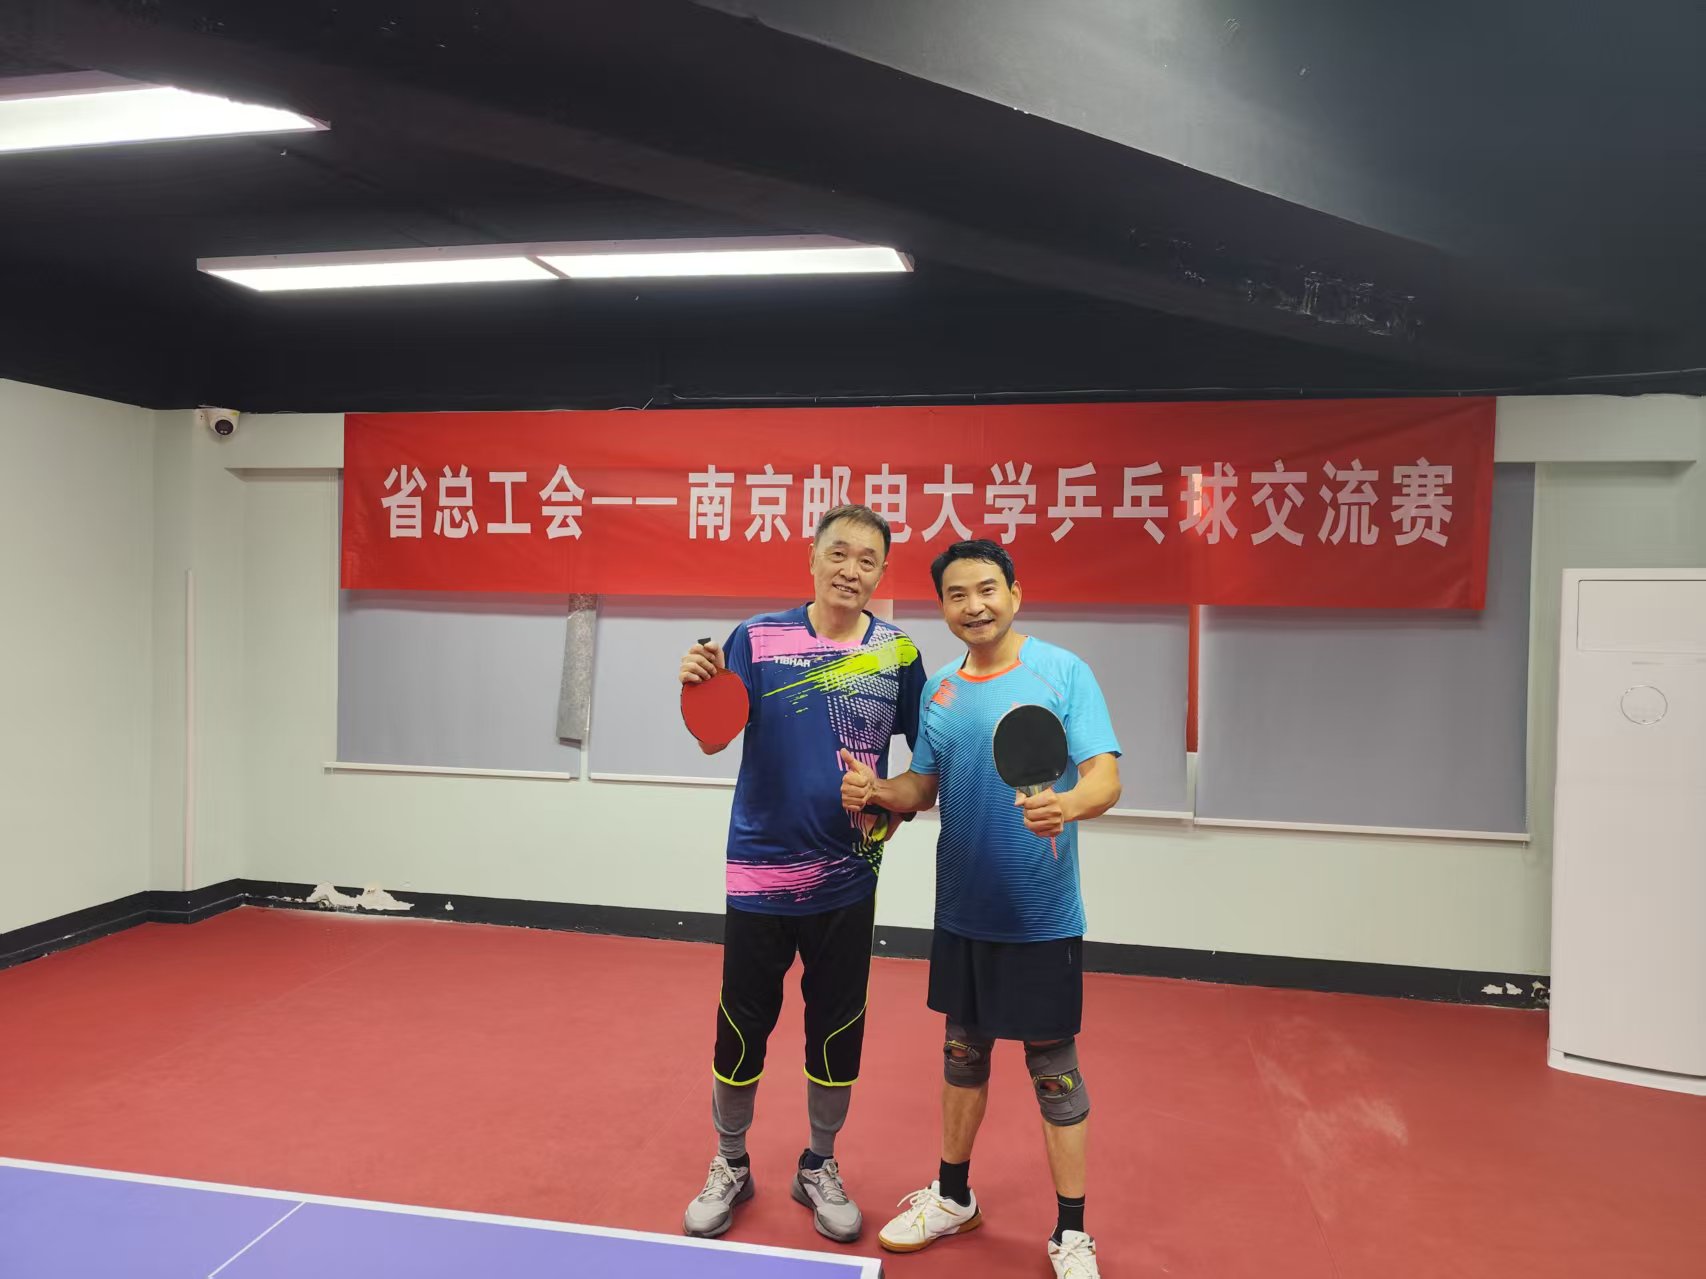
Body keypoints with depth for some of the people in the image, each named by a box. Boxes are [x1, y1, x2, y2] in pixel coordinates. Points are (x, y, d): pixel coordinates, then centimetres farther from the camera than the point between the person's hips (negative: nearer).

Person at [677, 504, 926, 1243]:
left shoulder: (897, 655, -2)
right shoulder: (757, 639, -5)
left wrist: (890, 808, -8)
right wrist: (699, 688, -27)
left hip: (847, 878, 1)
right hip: (760, 871, -1)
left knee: (838, 1031, 12)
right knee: (741, 1028, 9)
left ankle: (819, 1166, 35)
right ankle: (730, 1165, 33)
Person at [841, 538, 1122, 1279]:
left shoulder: (1063, 672, -10)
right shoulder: (939, 690, 4)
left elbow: (1106, 776, -16)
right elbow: (923, 785, 10)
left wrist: (1068, 804, -38)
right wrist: (878, 791, -11)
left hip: (1042, 917, -5)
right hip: (961, 912, 5)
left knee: (1054, 1067, 6)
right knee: (963, 1052, 18)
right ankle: (953, 1198, 38)